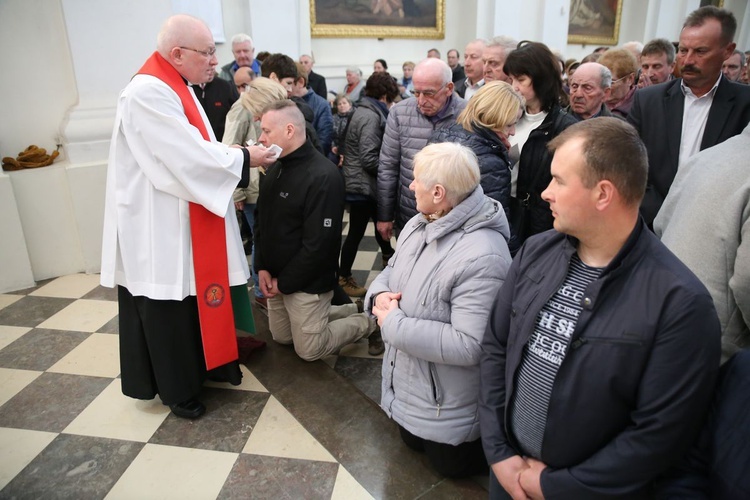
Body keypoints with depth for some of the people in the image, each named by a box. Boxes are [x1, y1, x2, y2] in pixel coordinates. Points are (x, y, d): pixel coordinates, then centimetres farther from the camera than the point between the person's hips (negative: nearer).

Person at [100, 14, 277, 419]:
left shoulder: (177, 88, 11)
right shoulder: (148, 93, -22)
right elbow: (191, 158, -25)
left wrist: (240, 157, -1)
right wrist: (244, 158, -14)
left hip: (185, 218, 10)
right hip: (160, 225, -10)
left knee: (196, 294, 20)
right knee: (168, 308, 6)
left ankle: (202, 363, 38)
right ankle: (176, 387, 24)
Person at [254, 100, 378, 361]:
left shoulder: (323, 177, -24)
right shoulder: (275, 168, 4)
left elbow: (318, 244, -25)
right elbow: (261, 219, 10)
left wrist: (285, 282, -16)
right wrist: (262, 267, -2)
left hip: (306, 283, -8)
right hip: (276, 277, 9)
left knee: (309, 350, 2)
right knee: (282, 337, 20)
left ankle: (368, 322, 21)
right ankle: (345, 312, 32)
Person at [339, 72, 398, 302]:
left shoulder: (365, 111, 11)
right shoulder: (371, 117, -19)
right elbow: (369, 159, -25)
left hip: (361, 183, 10)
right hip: (362, 185, -10)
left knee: (380, 222, 24)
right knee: (356, 232, 1)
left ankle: (389, 260, 44)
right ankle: (344, 278, 15)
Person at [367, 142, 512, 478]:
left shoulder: (482, 257, -34)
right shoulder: (418, 225, -4)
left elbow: (469, 346, -36)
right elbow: (390, 272, 10)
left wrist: (393, 323, -29)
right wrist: (379, 294, -15)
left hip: (448, 405, -8)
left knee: (451, 465, 16)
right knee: (413, 443, 29)